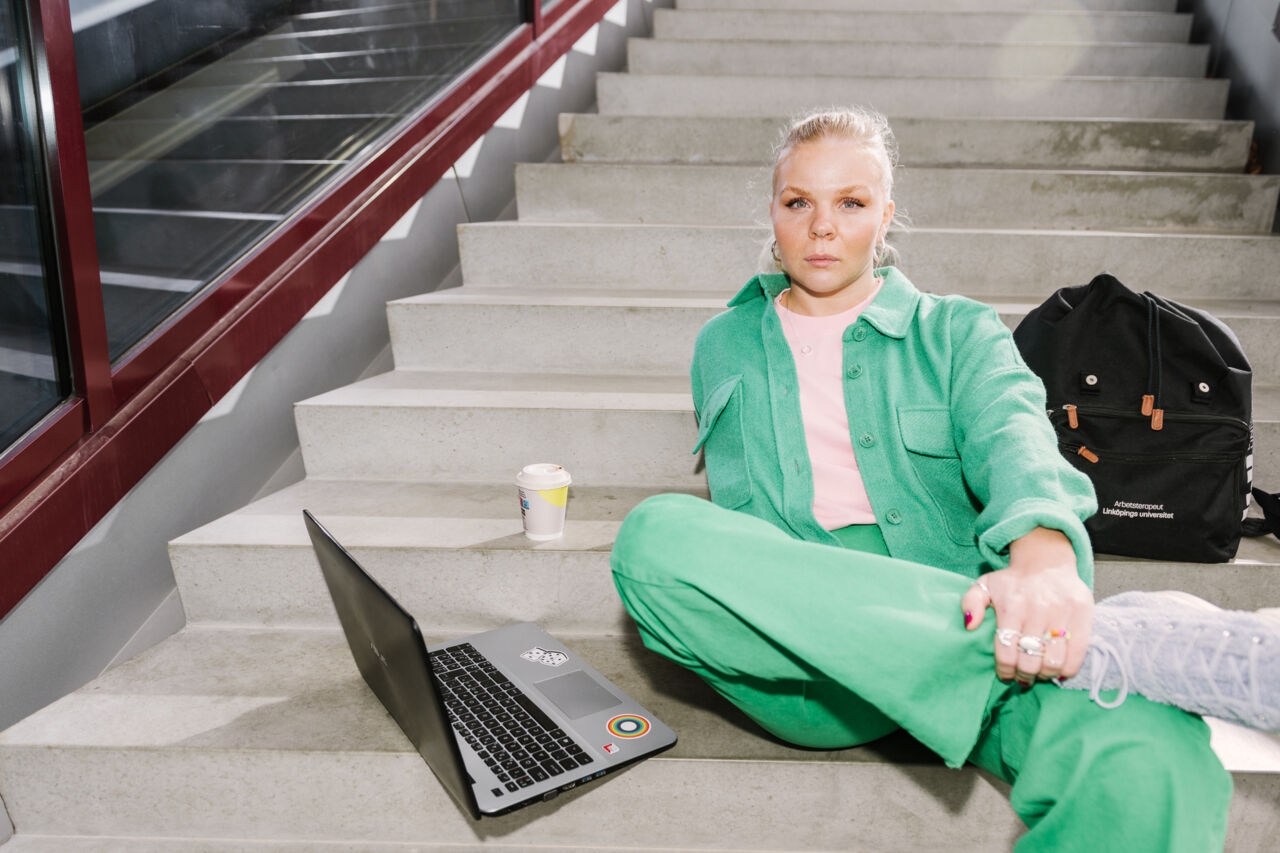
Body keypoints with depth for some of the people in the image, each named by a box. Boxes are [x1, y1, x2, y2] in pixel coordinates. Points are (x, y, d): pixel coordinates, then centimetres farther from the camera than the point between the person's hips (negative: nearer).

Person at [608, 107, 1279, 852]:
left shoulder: (958, 333, 17)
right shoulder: (724, 347, 22)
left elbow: (1014, 438, -5)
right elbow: (739, 519, 13)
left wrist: (1045, 557, -29)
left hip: (968, 627, -2)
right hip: (802, 646, 3)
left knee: (1152, 759, -37)